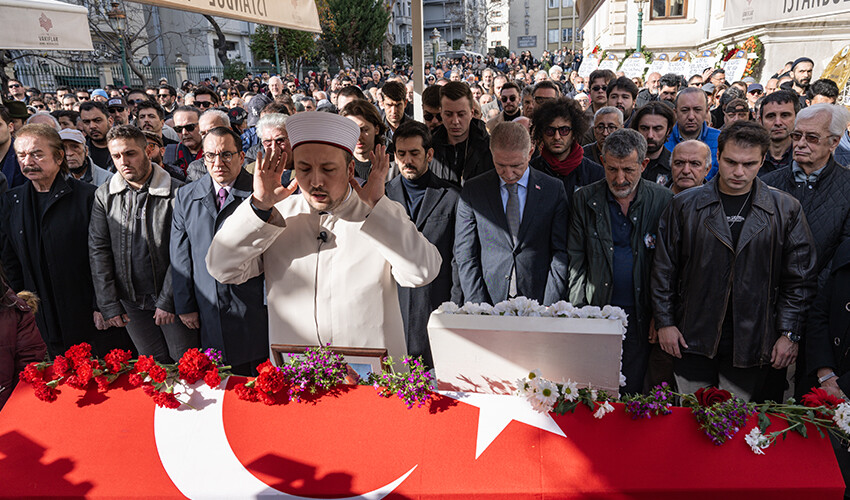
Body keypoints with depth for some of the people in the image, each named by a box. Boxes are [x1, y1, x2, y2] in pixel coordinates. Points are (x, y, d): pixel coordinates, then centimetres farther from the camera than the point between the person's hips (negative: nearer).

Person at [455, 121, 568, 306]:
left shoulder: (554, 189, 5)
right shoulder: (472, 190, 5)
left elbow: (561, 255, 3)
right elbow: (465, 255, 3)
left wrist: (549, 309, -4)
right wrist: (479, 309, -5)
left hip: (539, 304, 0)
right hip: (489, 305, 0)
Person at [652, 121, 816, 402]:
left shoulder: (786, 210, 1)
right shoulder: (685, 205, 1)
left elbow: (799, 279, 3)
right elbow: (664, 270, 3)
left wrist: (790, 333, -1)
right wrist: (664, 322, 0)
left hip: (751, 344, 0)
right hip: (693, 338, 0)